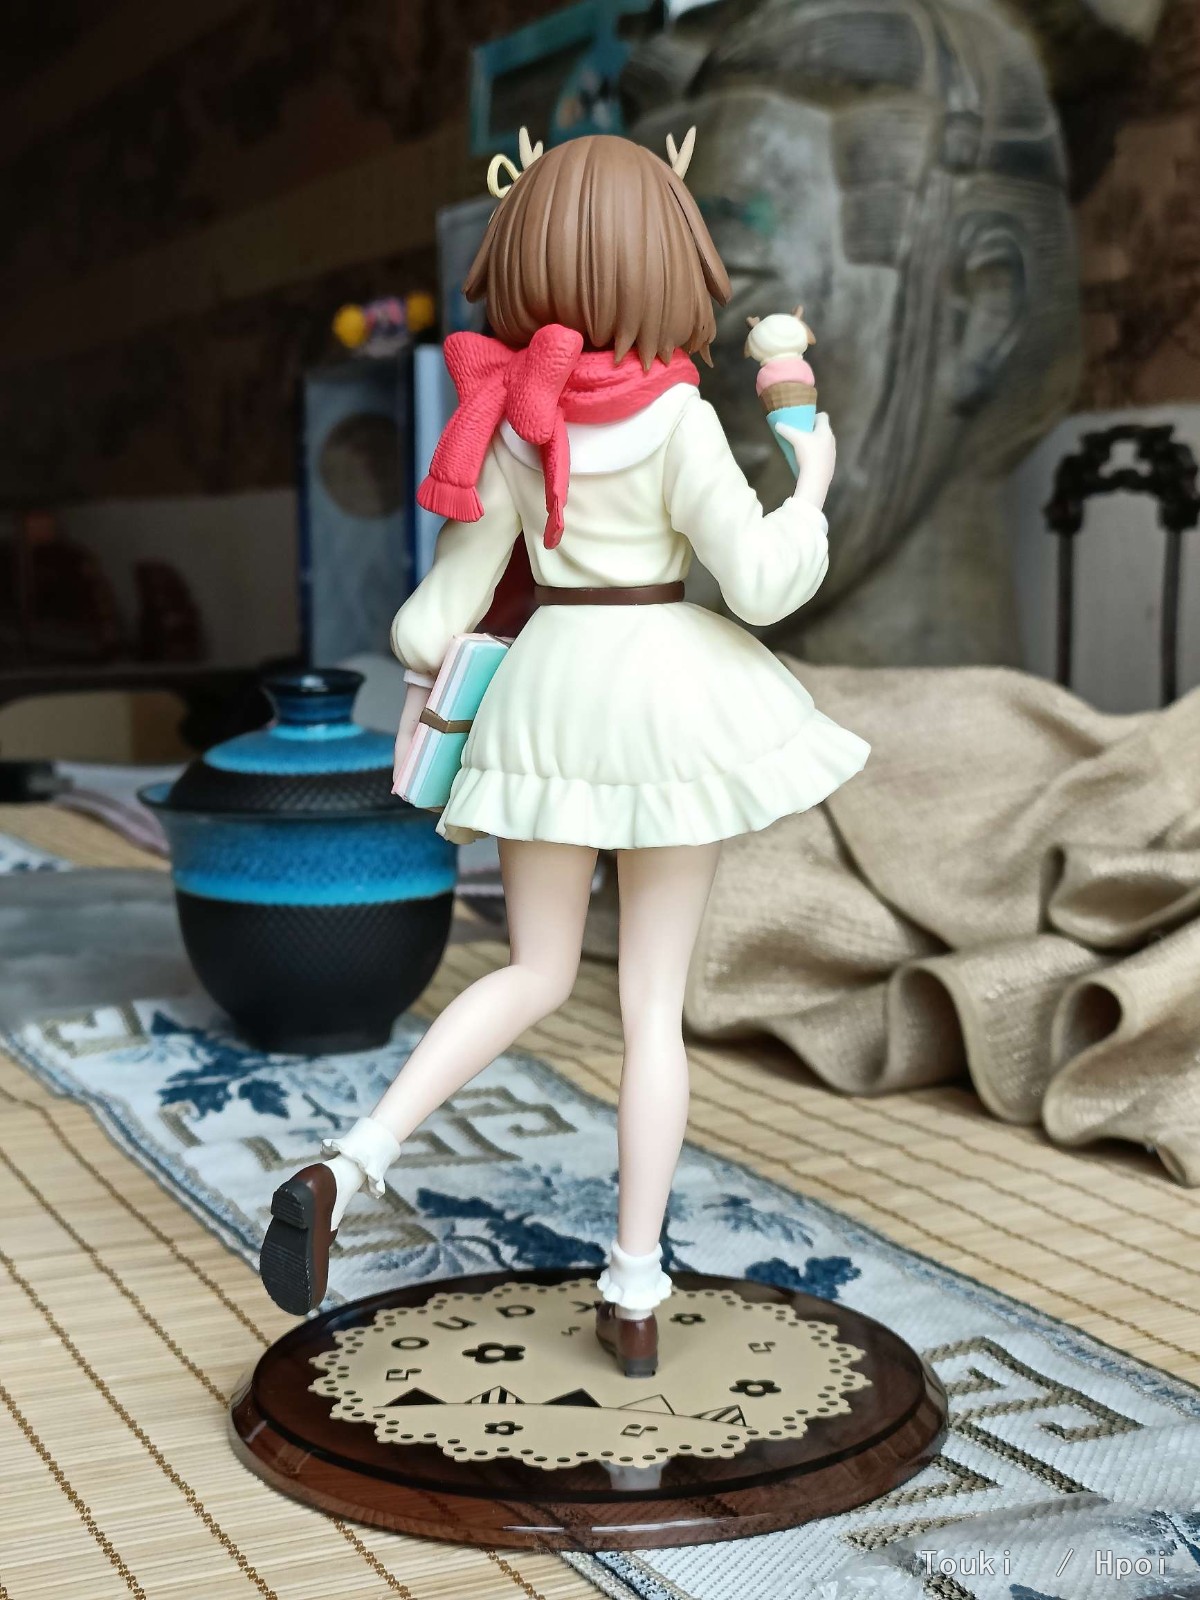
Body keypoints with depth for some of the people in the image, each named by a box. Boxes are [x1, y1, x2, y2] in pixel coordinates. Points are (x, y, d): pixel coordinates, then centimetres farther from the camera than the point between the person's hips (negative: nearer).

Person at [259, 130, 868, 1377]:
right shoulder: (677, 420, -13)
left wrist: (417, 714, 17)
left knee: (534, 979, 16)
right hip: (671, 688, -3)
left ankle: (344, 1169, -3)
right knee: (654, 1001, 5)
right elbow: (761, 581, -17)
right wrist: (811, 482, 0)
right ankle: (634, 1296, 11)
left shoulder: (508, 418, -1)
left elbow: (454, 587, 2)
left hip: (549, 689, 3)